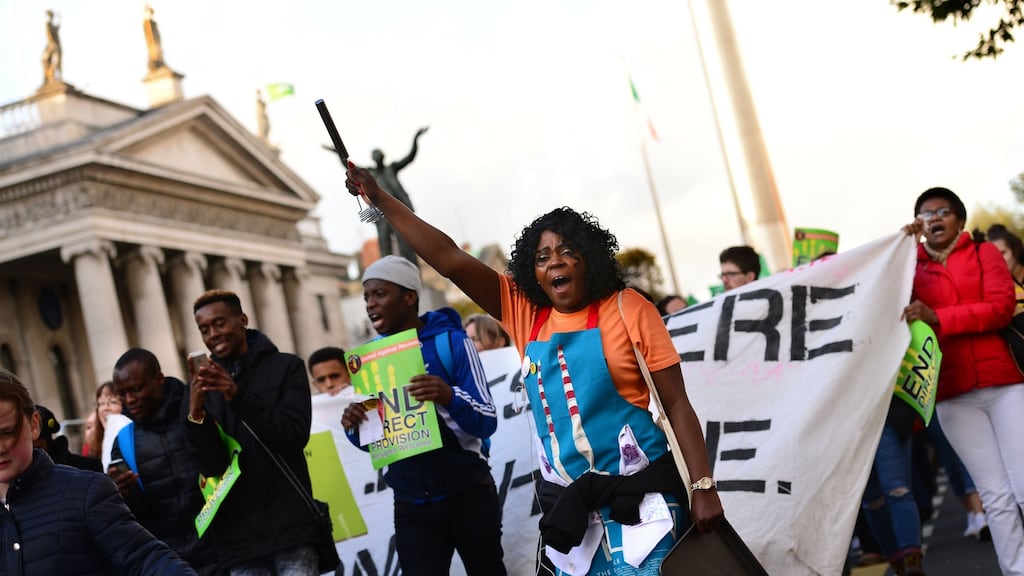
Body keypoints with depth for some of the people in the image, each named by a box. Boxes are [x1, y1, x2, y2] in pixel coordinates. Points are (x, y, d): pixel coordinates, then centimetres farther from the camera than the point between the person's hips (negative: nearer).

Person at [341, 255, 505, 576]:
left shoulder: (451, 341, -9)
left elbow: (487, 422, -14)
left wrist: (450, 397, -34)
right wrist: (353, 427, -13)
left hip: (468, 494, -2)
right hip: (411, 505, 3)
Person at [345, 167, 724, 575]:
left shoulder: (627, 309, -4)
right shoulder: (525, 313, 6)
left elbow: (677, 404, -3)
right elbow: (450, 259, 3)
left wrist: (704, 488, -10)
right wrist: (380, 200, 1)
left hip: (639, 493, -4)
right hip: (570, 499, 4)